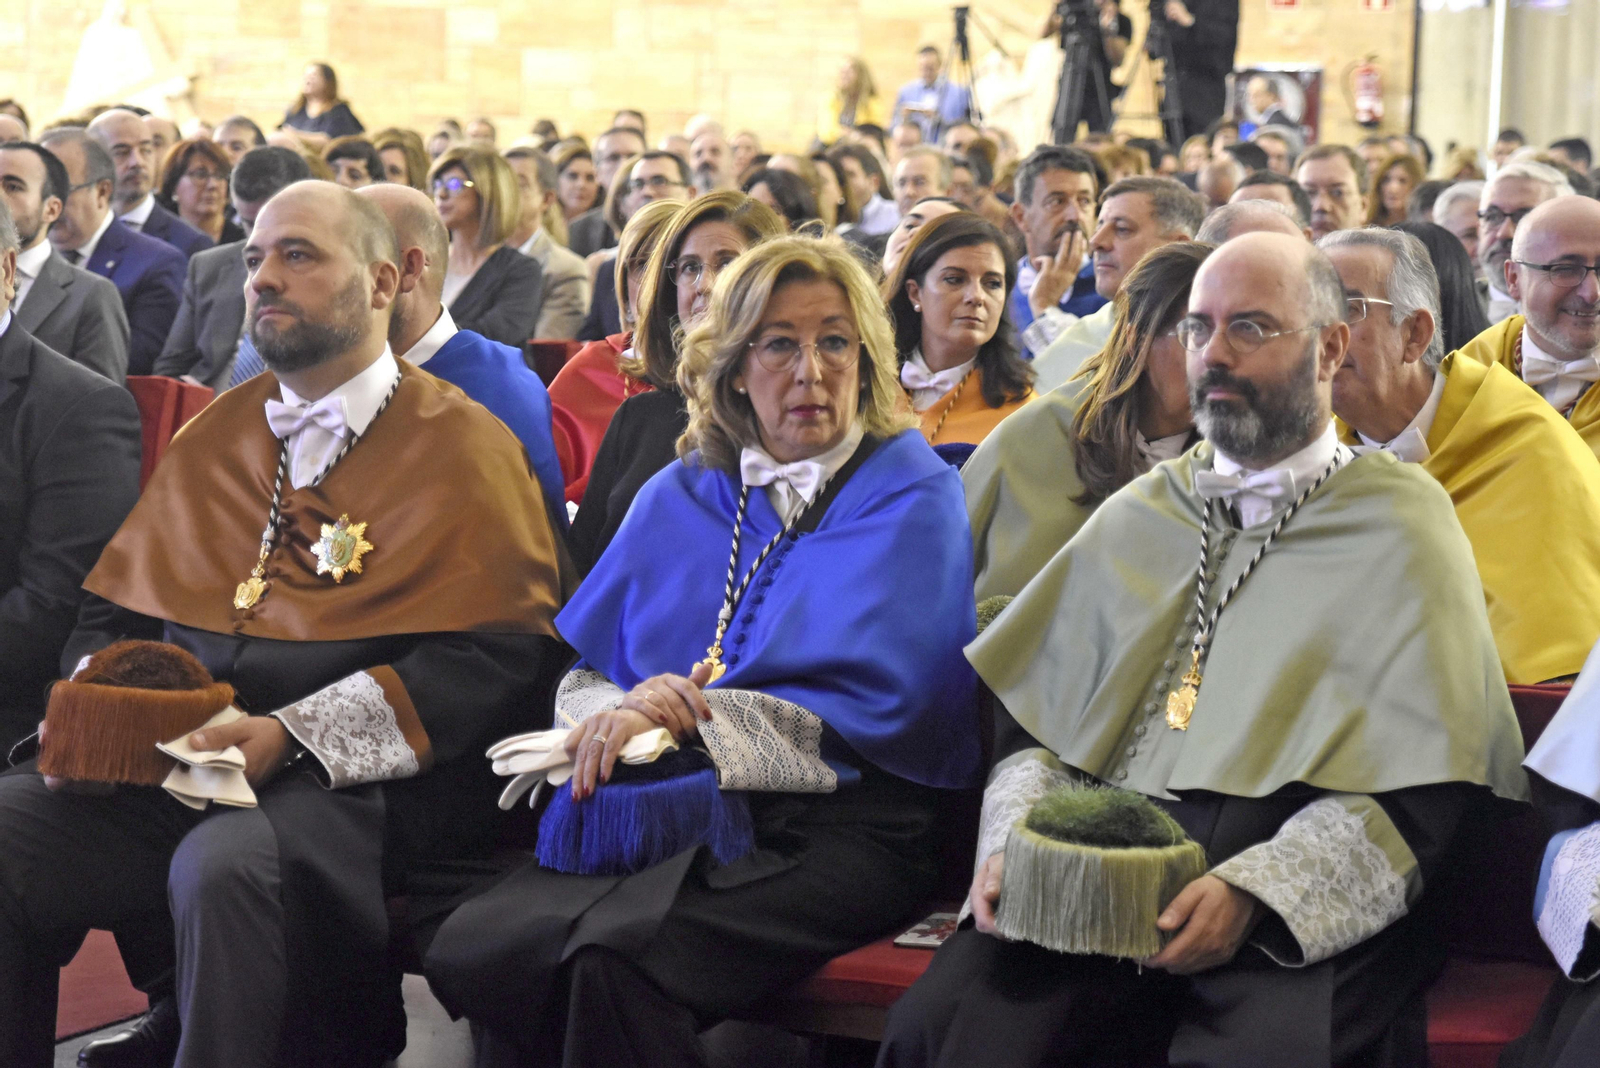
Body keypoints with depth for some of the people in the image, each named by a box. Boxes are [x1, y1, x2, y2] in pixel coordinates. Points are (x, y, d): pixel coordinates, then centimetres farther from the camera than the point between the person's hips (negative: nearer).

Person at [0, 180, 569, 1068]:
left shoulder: (463, 448, 3)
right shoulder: (214, 436, 22)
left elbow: (492, 659, -7)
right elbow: (111, 613, 23)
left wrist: (291, 734, -16)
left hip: (358, 781, -5)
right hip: (173, 762, 5)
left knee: (226, 858, -36)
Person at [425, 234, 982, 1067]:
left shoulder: (912, 494, 4)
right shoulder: (679, 495, 19)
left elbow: (873, 710, -7)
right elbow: (583, 677, 14)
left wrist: (688, 711, -11)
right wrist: (625, 710, -10)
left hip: (835, 828, -4)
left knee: (618, 956, -33)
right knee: (472, 949, -25)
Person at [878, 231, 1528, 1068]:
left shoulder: (1402, 526, 8)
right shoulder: (1137, 516, 23)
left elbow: (1424, 792, -2)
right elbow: (1031, 711, 19)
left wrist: (1254, 892, -15)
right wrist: (1012, 840, -2)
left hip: (1302, 907, -3)